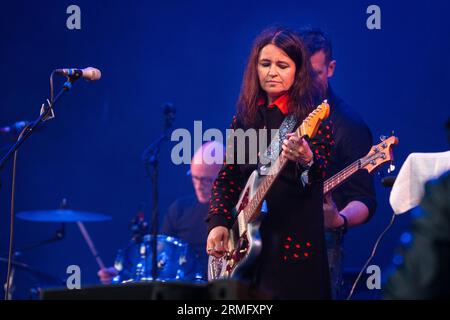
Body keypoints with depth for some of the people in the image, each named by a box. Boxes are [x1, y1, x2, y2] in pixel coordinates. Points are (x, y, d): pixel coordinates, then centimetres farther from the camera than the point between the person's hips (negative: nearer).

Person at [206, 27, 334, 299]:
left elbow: (320, 172, -19)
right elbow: (226, 177, 12)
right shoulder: (245, 118, 10)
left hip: (294, 244, -5)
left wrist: (307, 161, -42)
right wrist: (218, 222, -2)